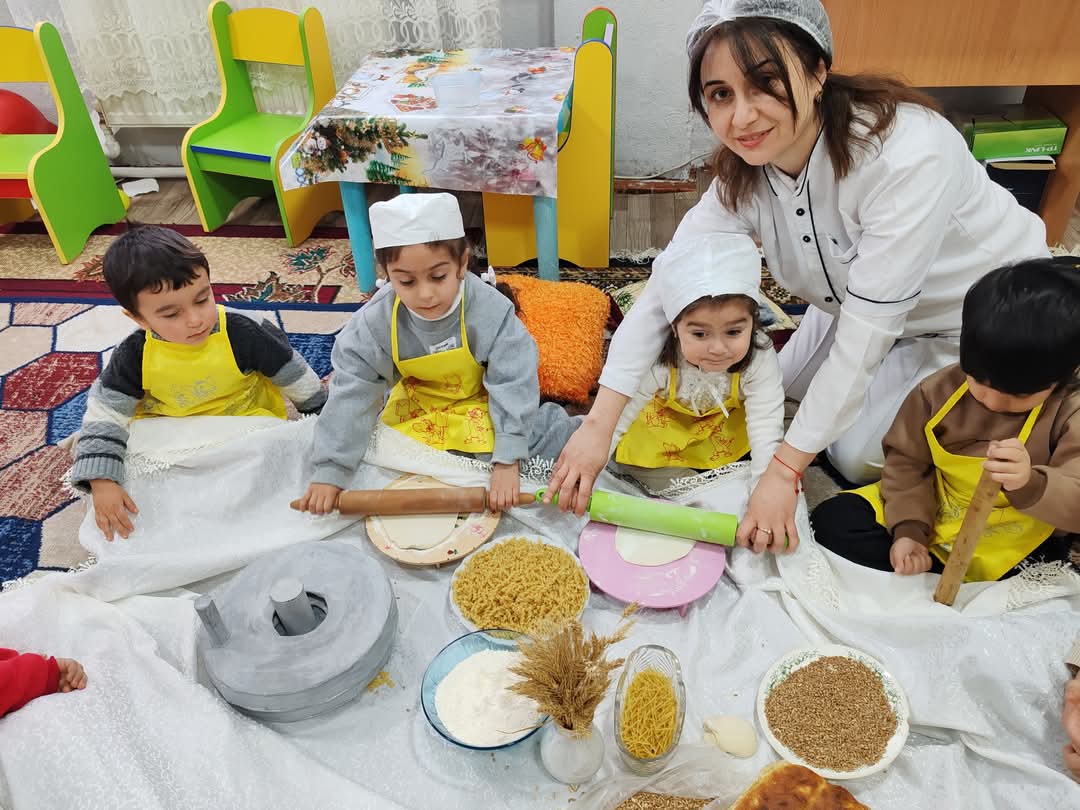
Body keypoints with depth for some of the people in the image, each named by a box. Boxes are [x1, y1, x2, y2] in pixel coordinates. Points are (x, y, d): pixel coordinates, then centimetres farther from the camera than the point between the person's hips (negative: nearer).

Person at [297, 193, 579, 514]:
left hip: (479, 402, -3)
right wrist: (329, 472, -23)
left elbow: (512, 384, -26)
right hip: (415, 410, 3)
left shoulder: (491, 310, -30)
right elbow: (351, 395, -20)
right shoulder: (374, 322, -23)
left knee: (547, 428, -17)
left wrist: (507, 461, -32)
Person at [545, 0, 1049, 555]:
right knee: (793, 385, 15)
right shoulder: (744, 171, -21)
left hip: (982, 311, -5)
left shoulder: (908, 156, -40)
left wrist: (784, 470, -32)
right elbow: (666, 286, -24)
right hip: (862, 298, 6)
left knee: (857, 453, -3)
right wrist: (598, 424, -30)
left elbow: (863, 338, -37)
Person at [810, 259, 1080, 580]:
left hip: (1017, 555, -3)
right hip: (932, 519, 3)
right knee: (832, 521, -9)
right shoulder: (939, 390, -8)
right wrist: (908, 529, -13)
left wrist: (1030, 484, -46)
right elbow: (907, 460, -1)